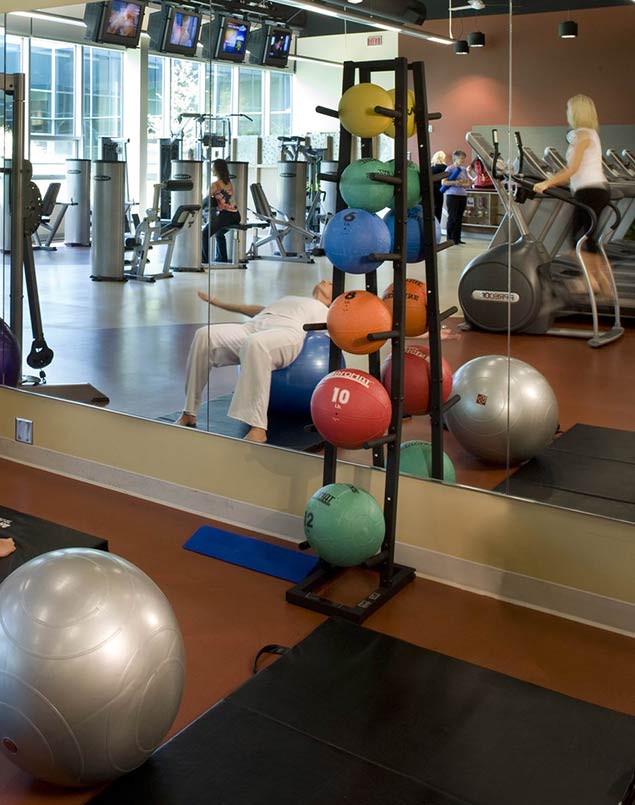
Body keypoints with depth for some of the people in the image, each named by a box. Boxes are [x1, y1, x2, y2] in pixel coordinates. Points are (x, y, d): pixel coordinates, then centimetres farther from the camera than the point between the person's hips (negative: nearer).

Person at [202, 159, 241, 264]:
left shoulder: (215, 185, -6)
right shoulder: (229, 183, 16)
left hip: (225, 215, -8)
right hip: (235, 215, 8)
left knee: (204, 234, 4)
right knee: (219, 234, 30)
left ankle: (205, 260, 0)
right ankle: (222, 259, 29)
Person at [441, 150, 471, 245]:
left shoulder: (463, 169, 13)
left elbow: (468, 183, 12)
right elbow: (443, 182, -13)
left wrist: (461, 184, -8)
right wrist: (455, 182, -22)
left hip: (463, 195, 6)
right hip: (452, 195, -6)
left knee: (459, 218, 7)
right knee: (452, 218, -4)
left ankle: (457, 239, 13)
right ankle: (450, 239, 3)